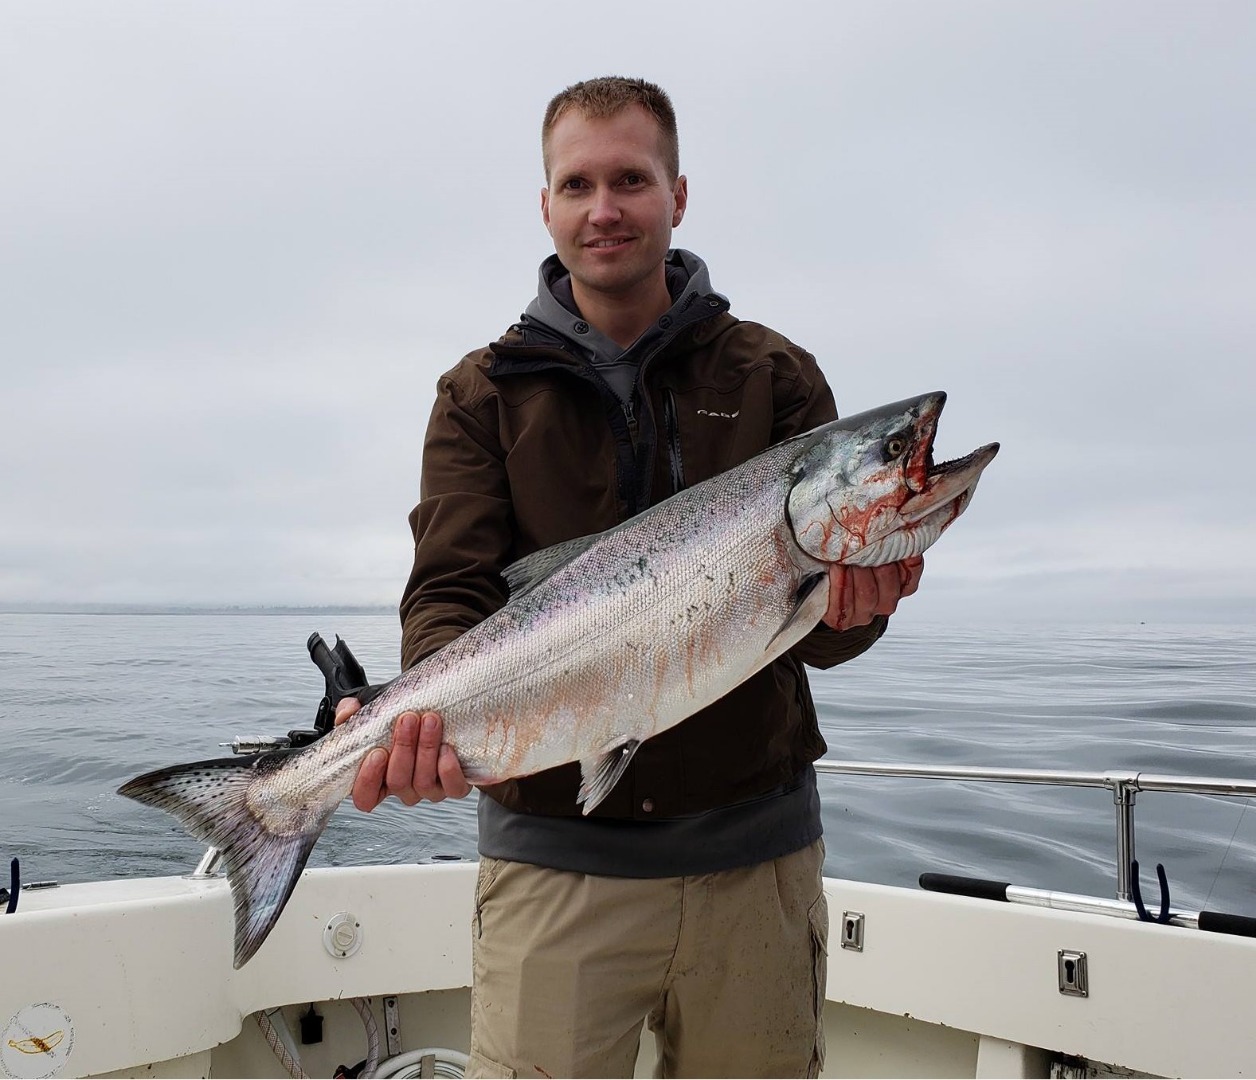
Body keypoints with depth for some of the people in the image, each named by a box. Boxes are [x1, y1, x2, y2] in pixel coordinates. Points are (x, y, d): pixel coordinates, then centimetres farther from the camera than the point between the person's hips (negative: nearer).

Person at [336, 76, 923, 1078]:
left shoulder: (774, 376, 4)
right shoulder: (483, 394, 4)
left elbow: (814, 616, -1)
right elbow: (450, 591, -5)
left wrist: (852, 604, -24)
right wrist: (434, 711, -25)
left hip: (754, 849, 2)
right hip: (552, 854, -1)